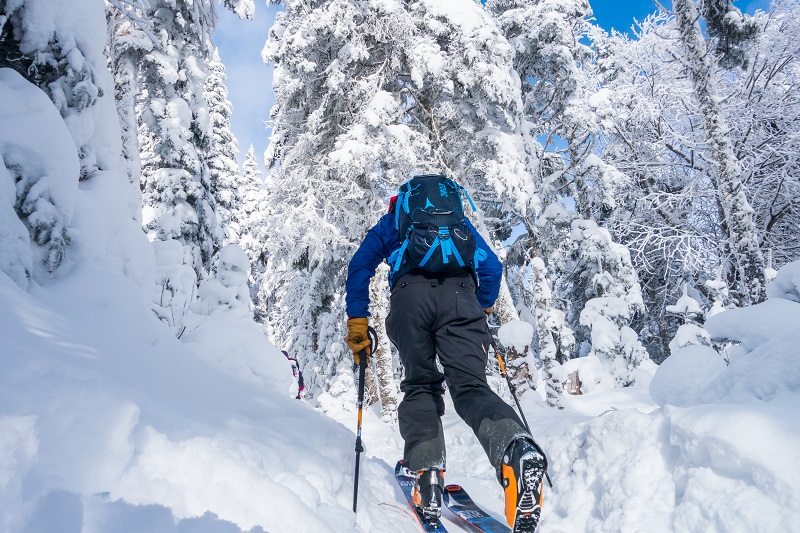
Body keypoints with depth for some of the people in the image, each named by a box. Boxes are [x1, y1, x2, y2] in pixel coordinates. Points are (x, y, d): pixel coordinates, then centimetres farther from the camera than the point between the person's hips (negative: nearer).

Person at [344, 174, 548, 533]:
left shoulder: (390, 223, 32)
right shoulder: (459, 221, 37)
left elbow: (359, 267, 18)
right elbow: (492, 267, 27)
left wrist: (357, 322, 17)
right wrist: (483, 309, 40)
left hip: (410, 295, -1)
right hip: (459, 294, 1)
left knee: (420, 385, 10)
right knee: (470, 385, -7)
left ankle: (426, 469, -12)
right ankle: (516, 446, -37)